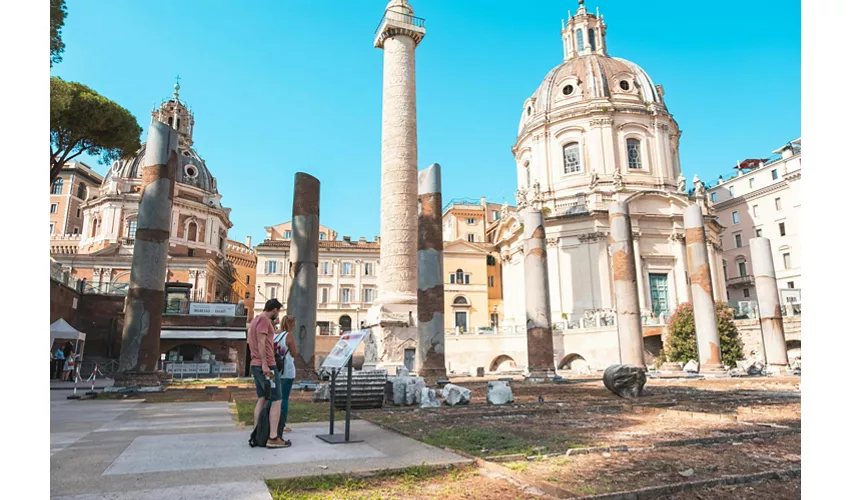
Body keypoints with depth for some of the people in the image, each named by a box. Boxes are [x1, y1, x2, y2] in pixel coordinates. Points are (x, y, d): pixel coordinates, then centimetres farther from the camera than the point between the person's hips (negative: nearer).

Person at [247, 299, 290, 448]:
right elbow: (261, 342, -21)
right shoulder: (264, 320, -12)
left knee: (261, 399, 14)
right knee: (276, 400, -7)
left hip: (255, 365, 10)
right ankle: (273, 438, -9)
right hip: (266, 366, -10)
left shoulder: (256, 319, 19)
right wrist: (264, 364, -24)